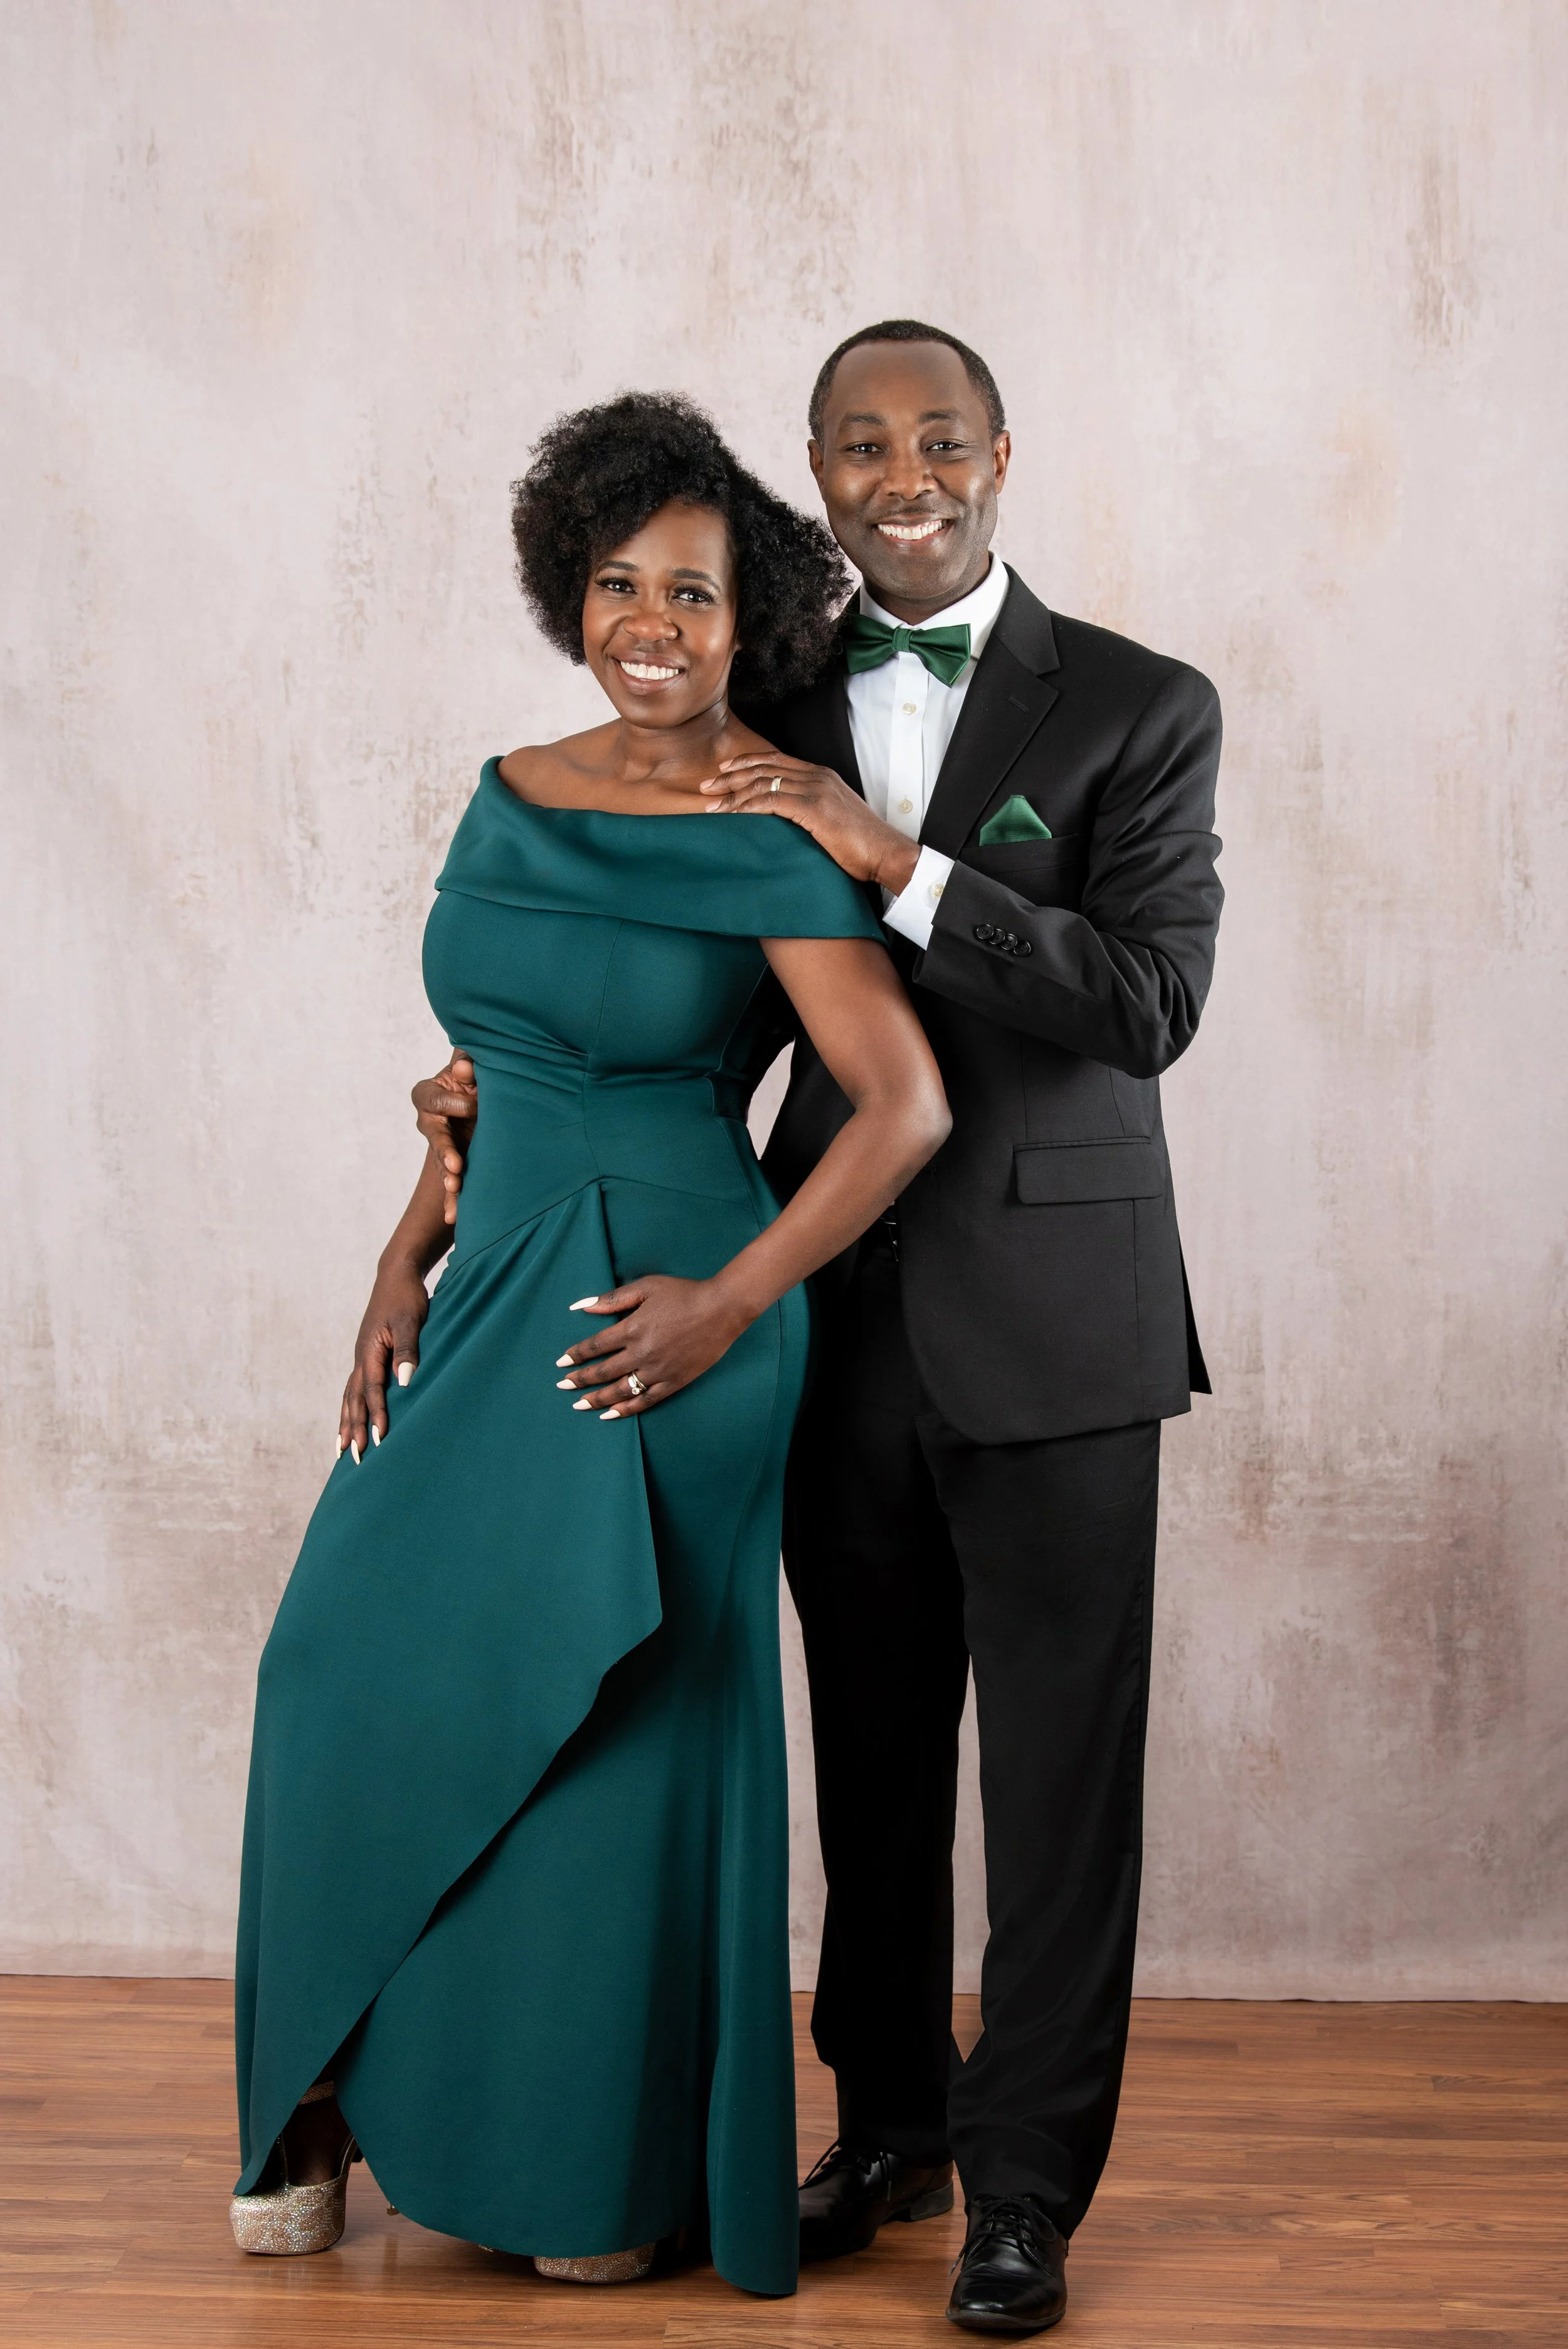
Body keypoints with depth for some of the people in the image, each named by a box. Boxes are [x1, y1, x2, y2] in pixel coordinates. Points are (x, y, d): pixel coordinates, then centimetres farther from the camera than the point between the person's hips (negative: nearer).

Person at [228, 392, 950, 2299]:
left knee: (620, 1722, 3)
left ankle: (621, 2170, 20)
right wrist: (404, 1269, 6)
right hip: (495, 1300, 6)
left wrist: (732, 1302, -16)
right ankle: (338, 2101, 21)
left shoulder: (767, 842, -10)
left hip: (661, 1322, -6)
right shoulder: (507, 800, 9)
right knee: (361, 1674, 3)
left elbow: (906, 1108, -14)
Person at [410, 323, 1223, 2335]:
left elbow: (1151, 1001, -16)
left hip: (1049, 1326, -3)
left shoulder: (1139, 710, -4)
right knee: (871, 1754, 14)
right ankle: (890, 2118, 32)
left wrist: (897, 862, -22)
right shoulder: (774, 713, 7)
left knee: (1059, 1772, 4)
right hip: (841, 1316, 4)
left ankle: (1027, 2182, 18)